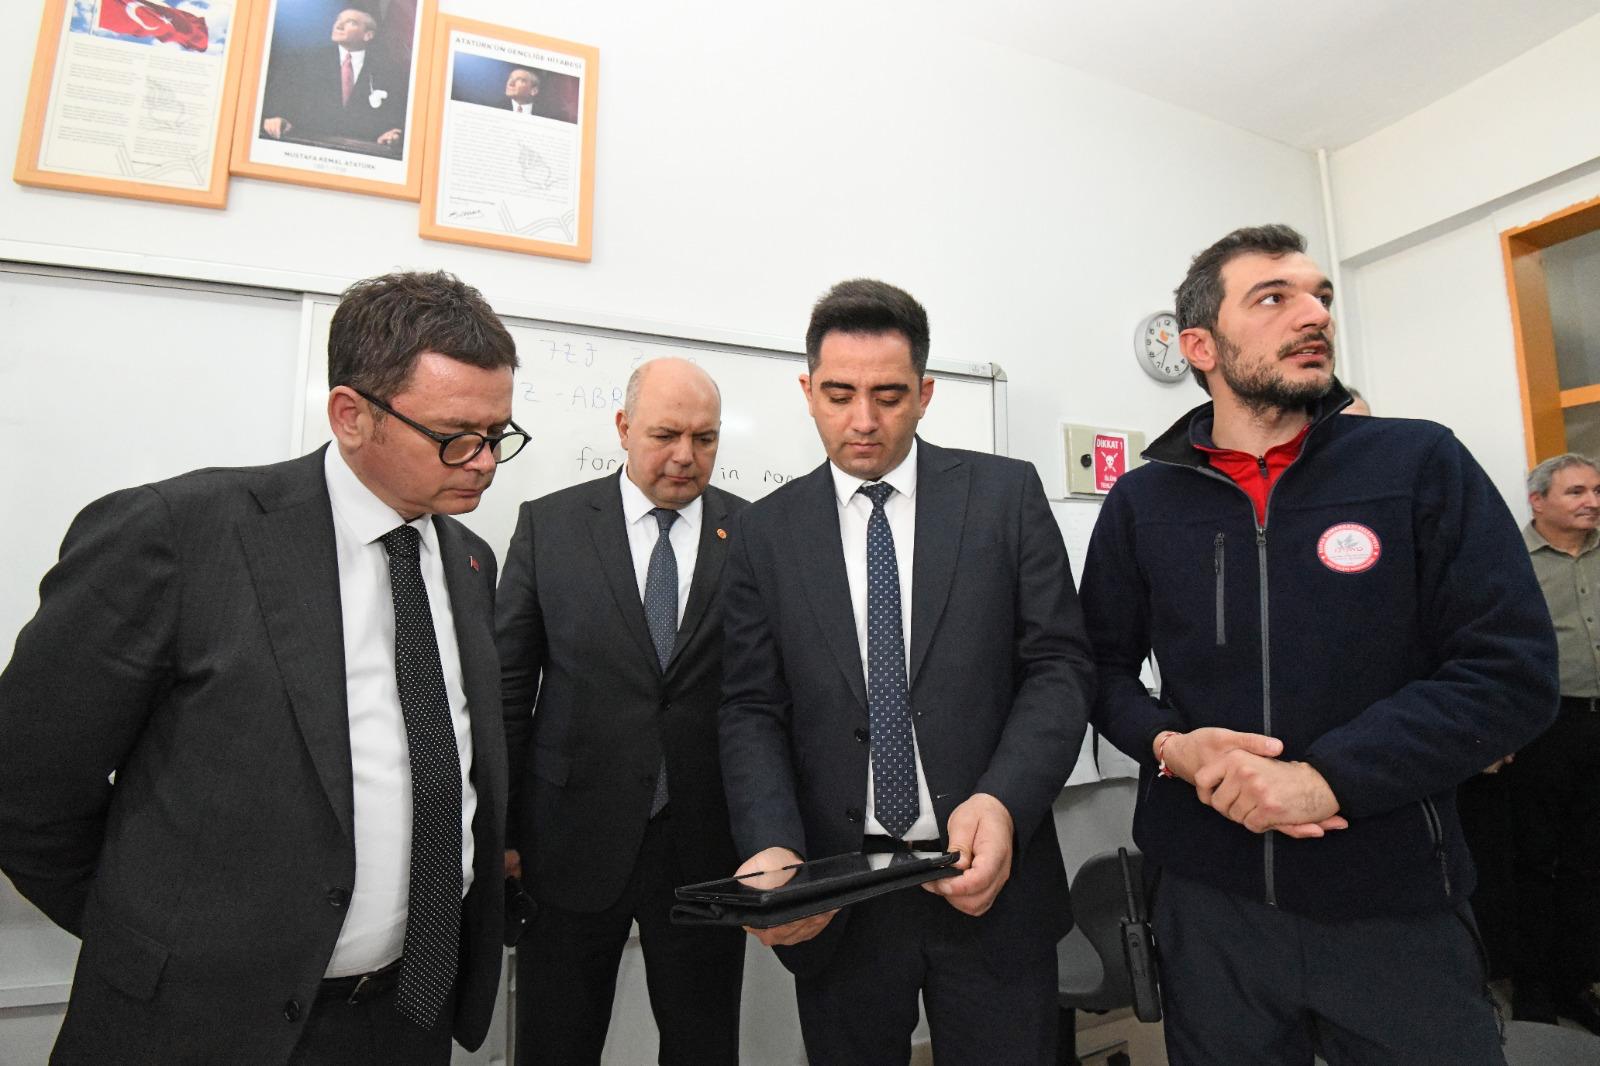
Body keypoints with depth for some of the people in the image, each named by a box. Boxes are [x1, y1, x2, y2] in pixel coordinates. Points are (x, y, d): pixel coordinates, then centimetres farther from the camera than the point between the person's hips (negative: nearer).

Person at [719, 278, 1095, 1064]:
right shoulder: (764, 532, 1)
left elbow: (1059, 664, -4)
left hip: (989, 881, 0)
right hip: (833, 901, 1)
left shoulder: (1005, 493, -1)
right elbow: (752, 710, -1)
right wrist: (771, 846, -17)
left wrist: (1002, 800, -19)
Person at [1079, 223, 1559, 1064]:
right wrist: (1170, 747, -15)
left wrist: (1325, 776, -20)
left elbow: (1513, 670, -9)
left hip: (1398, 907, -1)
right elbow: (1102, 667, 5)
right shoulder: (1141, 502, -1)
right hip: (1207, 899, 1)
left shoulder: (1422, 465, -4)